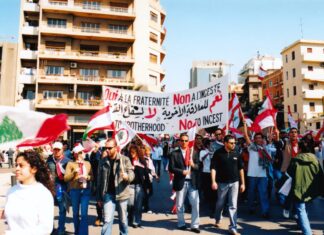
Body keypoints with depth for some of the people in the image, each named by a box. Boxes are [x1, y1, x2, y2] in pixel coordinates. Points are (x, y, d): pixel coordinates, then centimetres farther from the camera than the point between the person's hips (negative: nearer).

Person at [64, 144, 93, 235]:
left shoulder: (87, 163, 9)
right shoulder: (70, 164, -1)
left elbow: (92, 176, 9)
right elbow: (65, 178, -6)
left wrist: (87, 177, -11)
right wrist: (74, 172, -19)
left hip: (86, 190, 1)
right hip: (74, 190, -1)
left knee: (84, 213, -4)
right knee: (75, 213, 13)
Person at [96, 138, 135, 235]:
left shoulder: (125, 160, -5)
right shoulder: (103, 161, 4)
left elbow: (132, 174, -7)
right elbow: (99, 180, 9)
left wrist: (127, 176, -32)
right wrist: (99, 197, 10)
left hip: (121, 194, -1)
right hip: (108, 194, 1)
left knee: (123, 220, 14)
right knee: (107, 220, -3)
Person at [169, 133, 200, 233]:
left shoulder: (194, 153, 8)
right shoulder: (174, 154, -2)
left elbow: (199, 167, 6)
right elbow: (171, 168, -8)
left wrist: (193, 165, -15)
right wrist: (182, 172, -18)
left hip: (193, 182, 2)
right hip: (181, 182, -2)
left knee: (195, 204, -1)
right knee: (180, 205, 11)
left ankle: (194, 225, 12)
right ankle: (181, 224, 29)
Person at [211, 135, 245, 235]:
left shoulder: (236, 153, -1)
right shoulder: (218, 153, -10)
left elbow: (240, 168, 6)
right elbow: (213, 168, -10)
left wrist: (243, 183, 4)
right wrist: (213, 181, -19)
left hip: (234, 182, 2)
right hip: (222, 182, -1)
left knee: (233, 206, 0)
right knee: (220, 203, 16)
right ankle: (218, 219, 42)